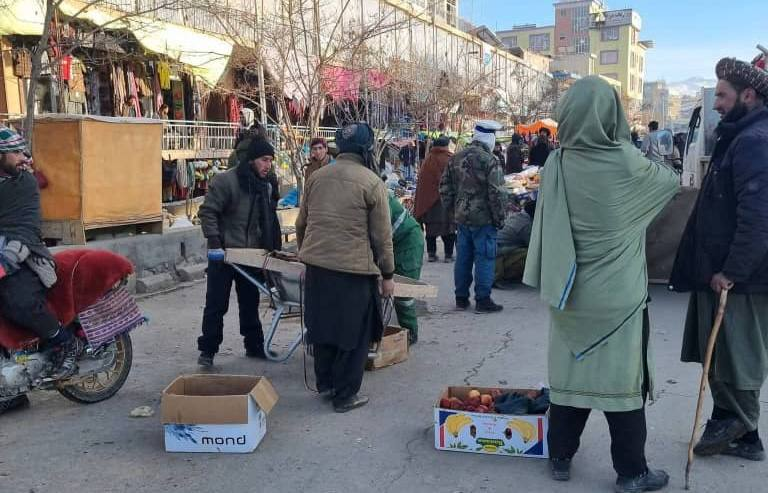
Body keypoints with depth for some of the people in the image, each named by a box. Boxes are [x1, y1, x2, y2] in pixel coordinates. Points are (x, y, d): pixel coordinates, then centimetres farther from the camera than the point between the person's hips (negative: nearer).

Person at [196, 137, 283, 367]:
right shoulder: (225, 181, -13)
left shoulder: (266, 187, 9)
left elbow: (270, 222, 17)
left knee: (250, 303, 15)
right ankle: (207, 351, 9)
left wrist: (274, 249, 10)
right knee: (216, 305, 0)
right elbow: (207, 212, -15)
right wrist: (214, 243, -21)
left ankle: (254, 346, 27)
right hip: (223, 254, -6)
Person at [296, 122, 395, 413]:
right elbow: (381, 235, -7)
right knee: (354, 334, 8)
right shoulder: (371, 182, -8)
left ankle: (325, 384, 33)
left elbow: (301, 223, 16)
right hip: (354, 268, -5)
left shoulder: (316, 177, 8)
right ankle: (345, 395, 17)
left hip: (317, 265, 6)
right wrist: (387, 274, 2)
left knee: (323, 326, 19)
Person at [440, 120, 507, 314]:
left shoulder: (455, 159, 7)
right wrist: (500, 218, -6)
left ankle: (461, 298, 22)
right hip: (483, 219, -7)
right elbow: (497, 194, -17)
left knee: (463, 258, 13)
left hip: (462, 218, 7)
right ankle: (483, 300, 6)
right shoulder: (490, 161, -15)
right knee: (484, 258, 1)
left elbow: (445, 189, 12)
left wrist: (453, 211, 19)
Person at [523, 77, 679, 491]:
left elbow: (546, 224, 4)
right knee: (622, 376, 6)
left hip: (571, 290, 4)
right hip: (617, 293, -4)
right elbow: (671, 181, 6)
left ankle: (560, 457, 25)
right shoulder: (624, 162, -14)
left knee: (569, 371, 14)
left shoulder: (556, 164, -4)